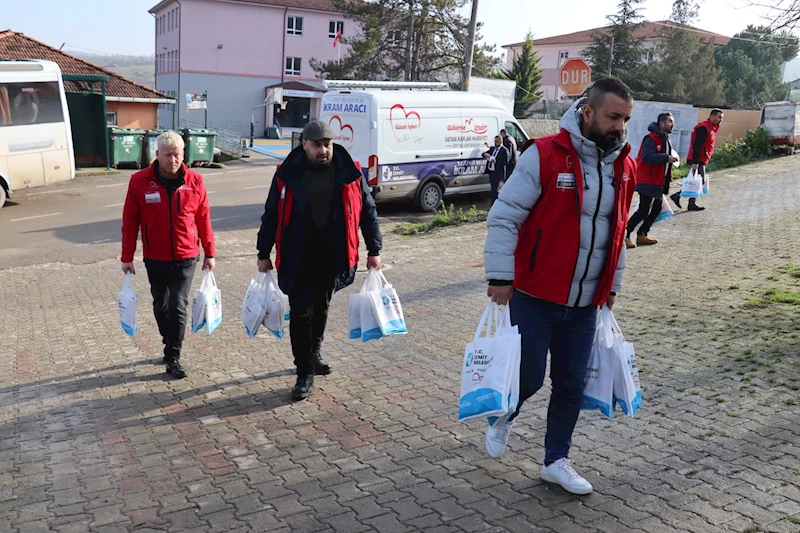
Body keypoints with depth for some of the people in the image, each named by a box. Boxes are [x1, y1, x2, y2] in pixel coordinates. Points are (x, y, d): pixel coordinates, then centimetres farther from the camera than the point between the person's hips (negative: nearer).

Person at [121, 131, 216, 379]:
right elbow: (130, 221, -2)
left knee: (178, 307, -4)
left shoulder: (194, 181, -5)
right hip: (155, 259, 1)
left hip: (185, 259, -1)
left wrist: (209, 253, 4)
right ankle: (170, 346, 36)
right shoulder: (140, 181, -6)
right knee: (161, 306, 15)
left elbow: (204, 219, 2)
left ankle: (173, 357, 7)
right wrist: (127, 257, -2)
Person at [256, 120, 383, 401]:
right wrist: (264, 254, 4)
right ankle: (305, 374, 6)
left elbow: (367, 211, 5)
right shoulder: (287, 175, -4)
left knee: (321, 309, 18)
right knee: (301, 312, -3)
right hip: (298, 259, -2)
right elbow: (271, 216, 3)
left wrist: (374, 250, 3)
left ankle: (313, 354, 40)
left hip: (332, 258, 2)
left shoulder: (350, 173, -2)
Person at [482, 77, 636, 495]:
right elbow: (504, 218, -13)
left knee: (571, 384, 10)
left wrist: (612, 285, 20)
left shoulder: (624, 167, 6)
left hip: (584, 304, 5)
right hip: (534, 297, -5)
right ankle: (503, 418, 36)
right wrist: (501, 277, -17)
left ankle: (556, 460, 28)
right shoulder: (544, 155, -14)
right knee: (529, 376, 2)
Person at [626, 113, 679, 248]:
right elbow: (647, 157, -29)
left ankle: (642, 235, 22)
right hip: (648, 182, -10)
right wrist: (666, 158, -29)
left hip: (658, 182, 10)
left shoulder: (665, 139, 15)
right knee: (643, 210, -10)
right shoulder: (651, 138, -17)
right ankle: (624, 235, -3)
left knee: (656, 209, 13)